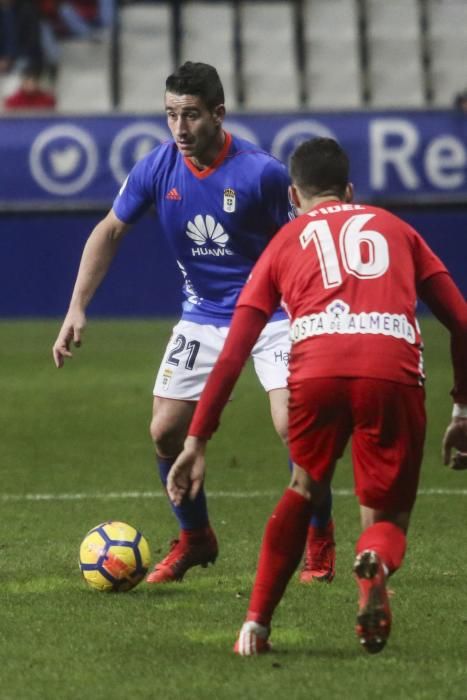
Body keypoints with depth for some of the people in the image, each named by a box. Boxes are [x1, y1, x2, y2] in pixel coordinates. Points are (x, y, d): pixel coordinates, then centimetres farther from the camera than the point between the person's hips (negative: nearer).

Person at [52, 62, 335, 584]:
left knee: (293, 426, -20)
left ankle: (321, 541, 3)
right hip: (201, 316, 4)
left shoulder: (261, 173, -20)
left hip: (270, 311, -4)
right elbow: (110, 231, 3)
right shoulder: (156, 169, -10)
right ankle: (194, 539, 24)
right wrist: (77, 308, -4)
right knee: (165, 432, 0)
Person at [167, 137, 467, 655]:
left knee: (304, 491, 27)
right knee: (387, 519, 15)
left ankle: (256, 625, 21)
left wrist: (196, 443, 25)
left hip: (317, 369, 0)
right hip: (394, 369, 0)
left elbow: (232, 353, 22)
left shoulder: (287, 241, 28)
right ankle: (375, 565, -21)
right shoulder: (393, 228, 31)